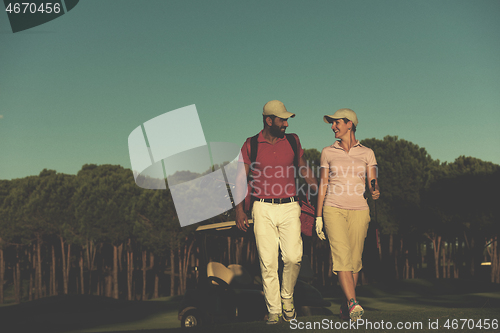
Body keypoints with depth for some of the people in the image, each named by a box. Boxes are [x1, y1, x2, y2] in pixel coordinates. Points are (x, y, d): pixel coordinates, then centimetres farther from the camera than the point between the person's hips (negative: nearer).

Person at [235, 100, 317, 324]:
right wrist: (239, 209, -5)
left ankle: (287, 297, 15)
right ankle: (274, 310, 8)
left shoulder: (293, 141, 10)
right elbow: (241, 178, 4)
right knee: (268, 261, -2)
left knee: (293, 257, -11)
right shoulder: (250, 145, 4)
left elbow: (304, 169, 21)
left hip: (289, 207, 1)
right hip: (263, 209, -1)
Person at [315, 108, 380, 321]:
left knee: (355, 260, 2)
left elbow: (373, 184, 4)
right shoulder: (328, 152, 8)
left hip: (358, 210, 1)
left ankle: (345, 307, 16)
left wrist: (375, 192, -21)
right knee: (342, 256, -18)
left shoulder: (366, 153, 8)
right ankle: (353, 303, -26)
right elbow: (322, 186, 8)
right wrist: (318, 217, 3)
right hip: (334, 209, -1)